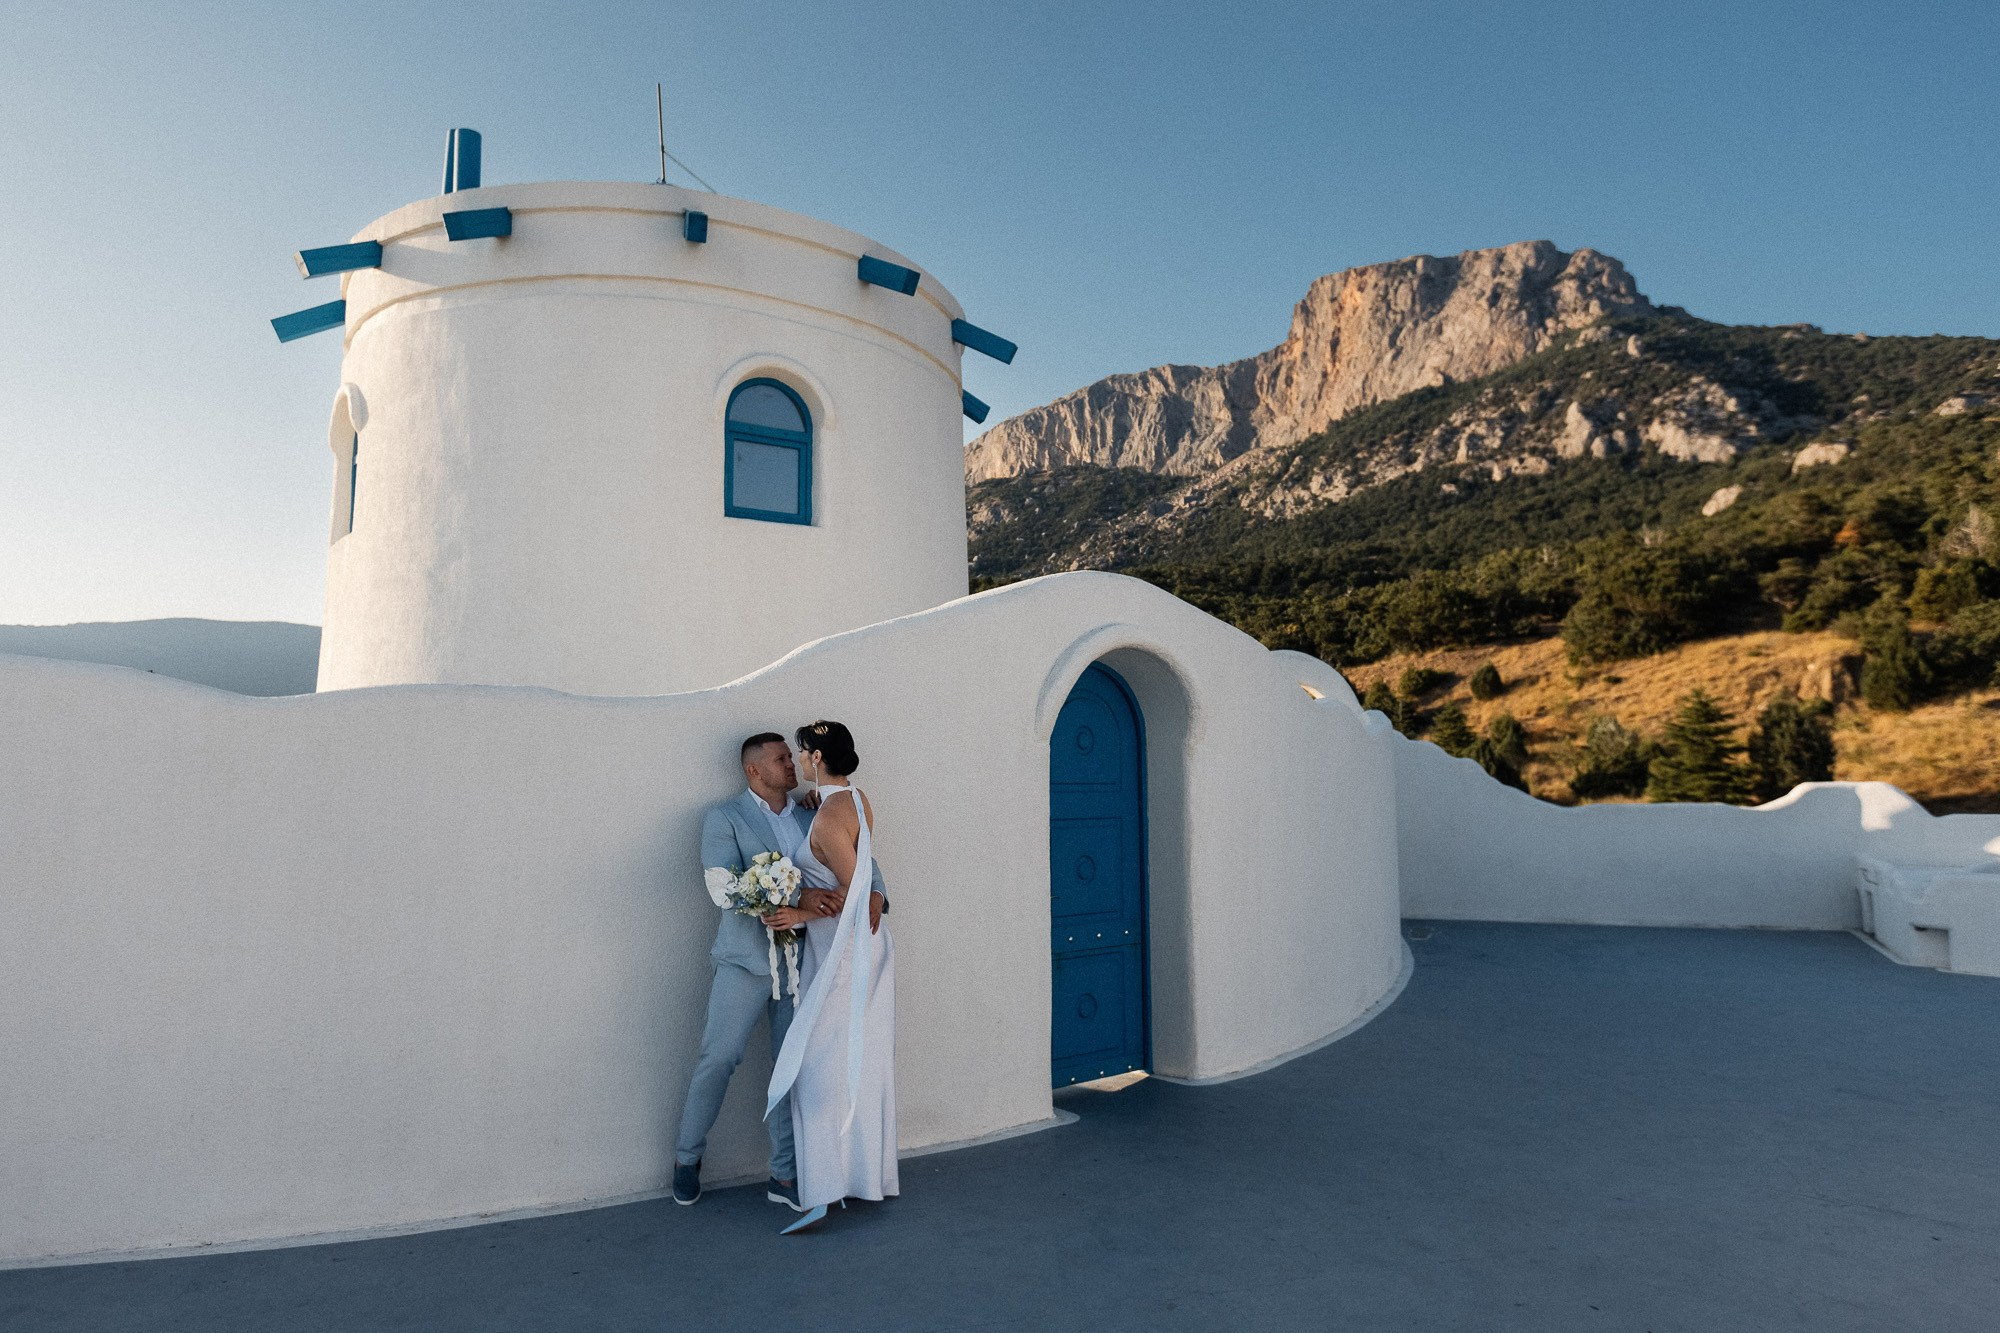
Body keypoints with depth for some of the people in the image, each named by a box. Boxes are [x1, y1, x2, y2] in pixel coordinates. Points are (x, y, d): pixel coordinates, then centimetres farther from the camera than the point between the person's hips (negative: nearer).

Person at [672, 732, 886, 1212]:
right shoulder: (724, 819, -3)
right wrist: (797, 898, -29)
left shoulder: (811, 818, 11)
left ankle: (784, 1175, 18)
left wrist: (874, 894, -13)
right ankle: (687, 1157, 22)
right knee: (718, 1059, -1)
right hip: (746, 960, -4)